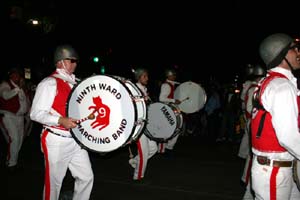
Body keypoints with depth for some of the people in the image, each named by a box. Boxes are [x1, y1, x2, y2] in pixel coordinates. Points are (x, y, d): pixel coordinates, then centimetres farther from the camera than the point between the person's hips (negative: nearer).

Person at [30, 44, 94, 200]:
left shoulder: (75, 83, 11)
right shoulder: (49, 83, -11)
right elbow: (36, 113, -16)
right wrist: (61, 120, -29)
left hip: (77, 140, 7)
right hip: (57, 141, -7)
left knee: (86, 177, 9)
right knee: (54, 181, 6)